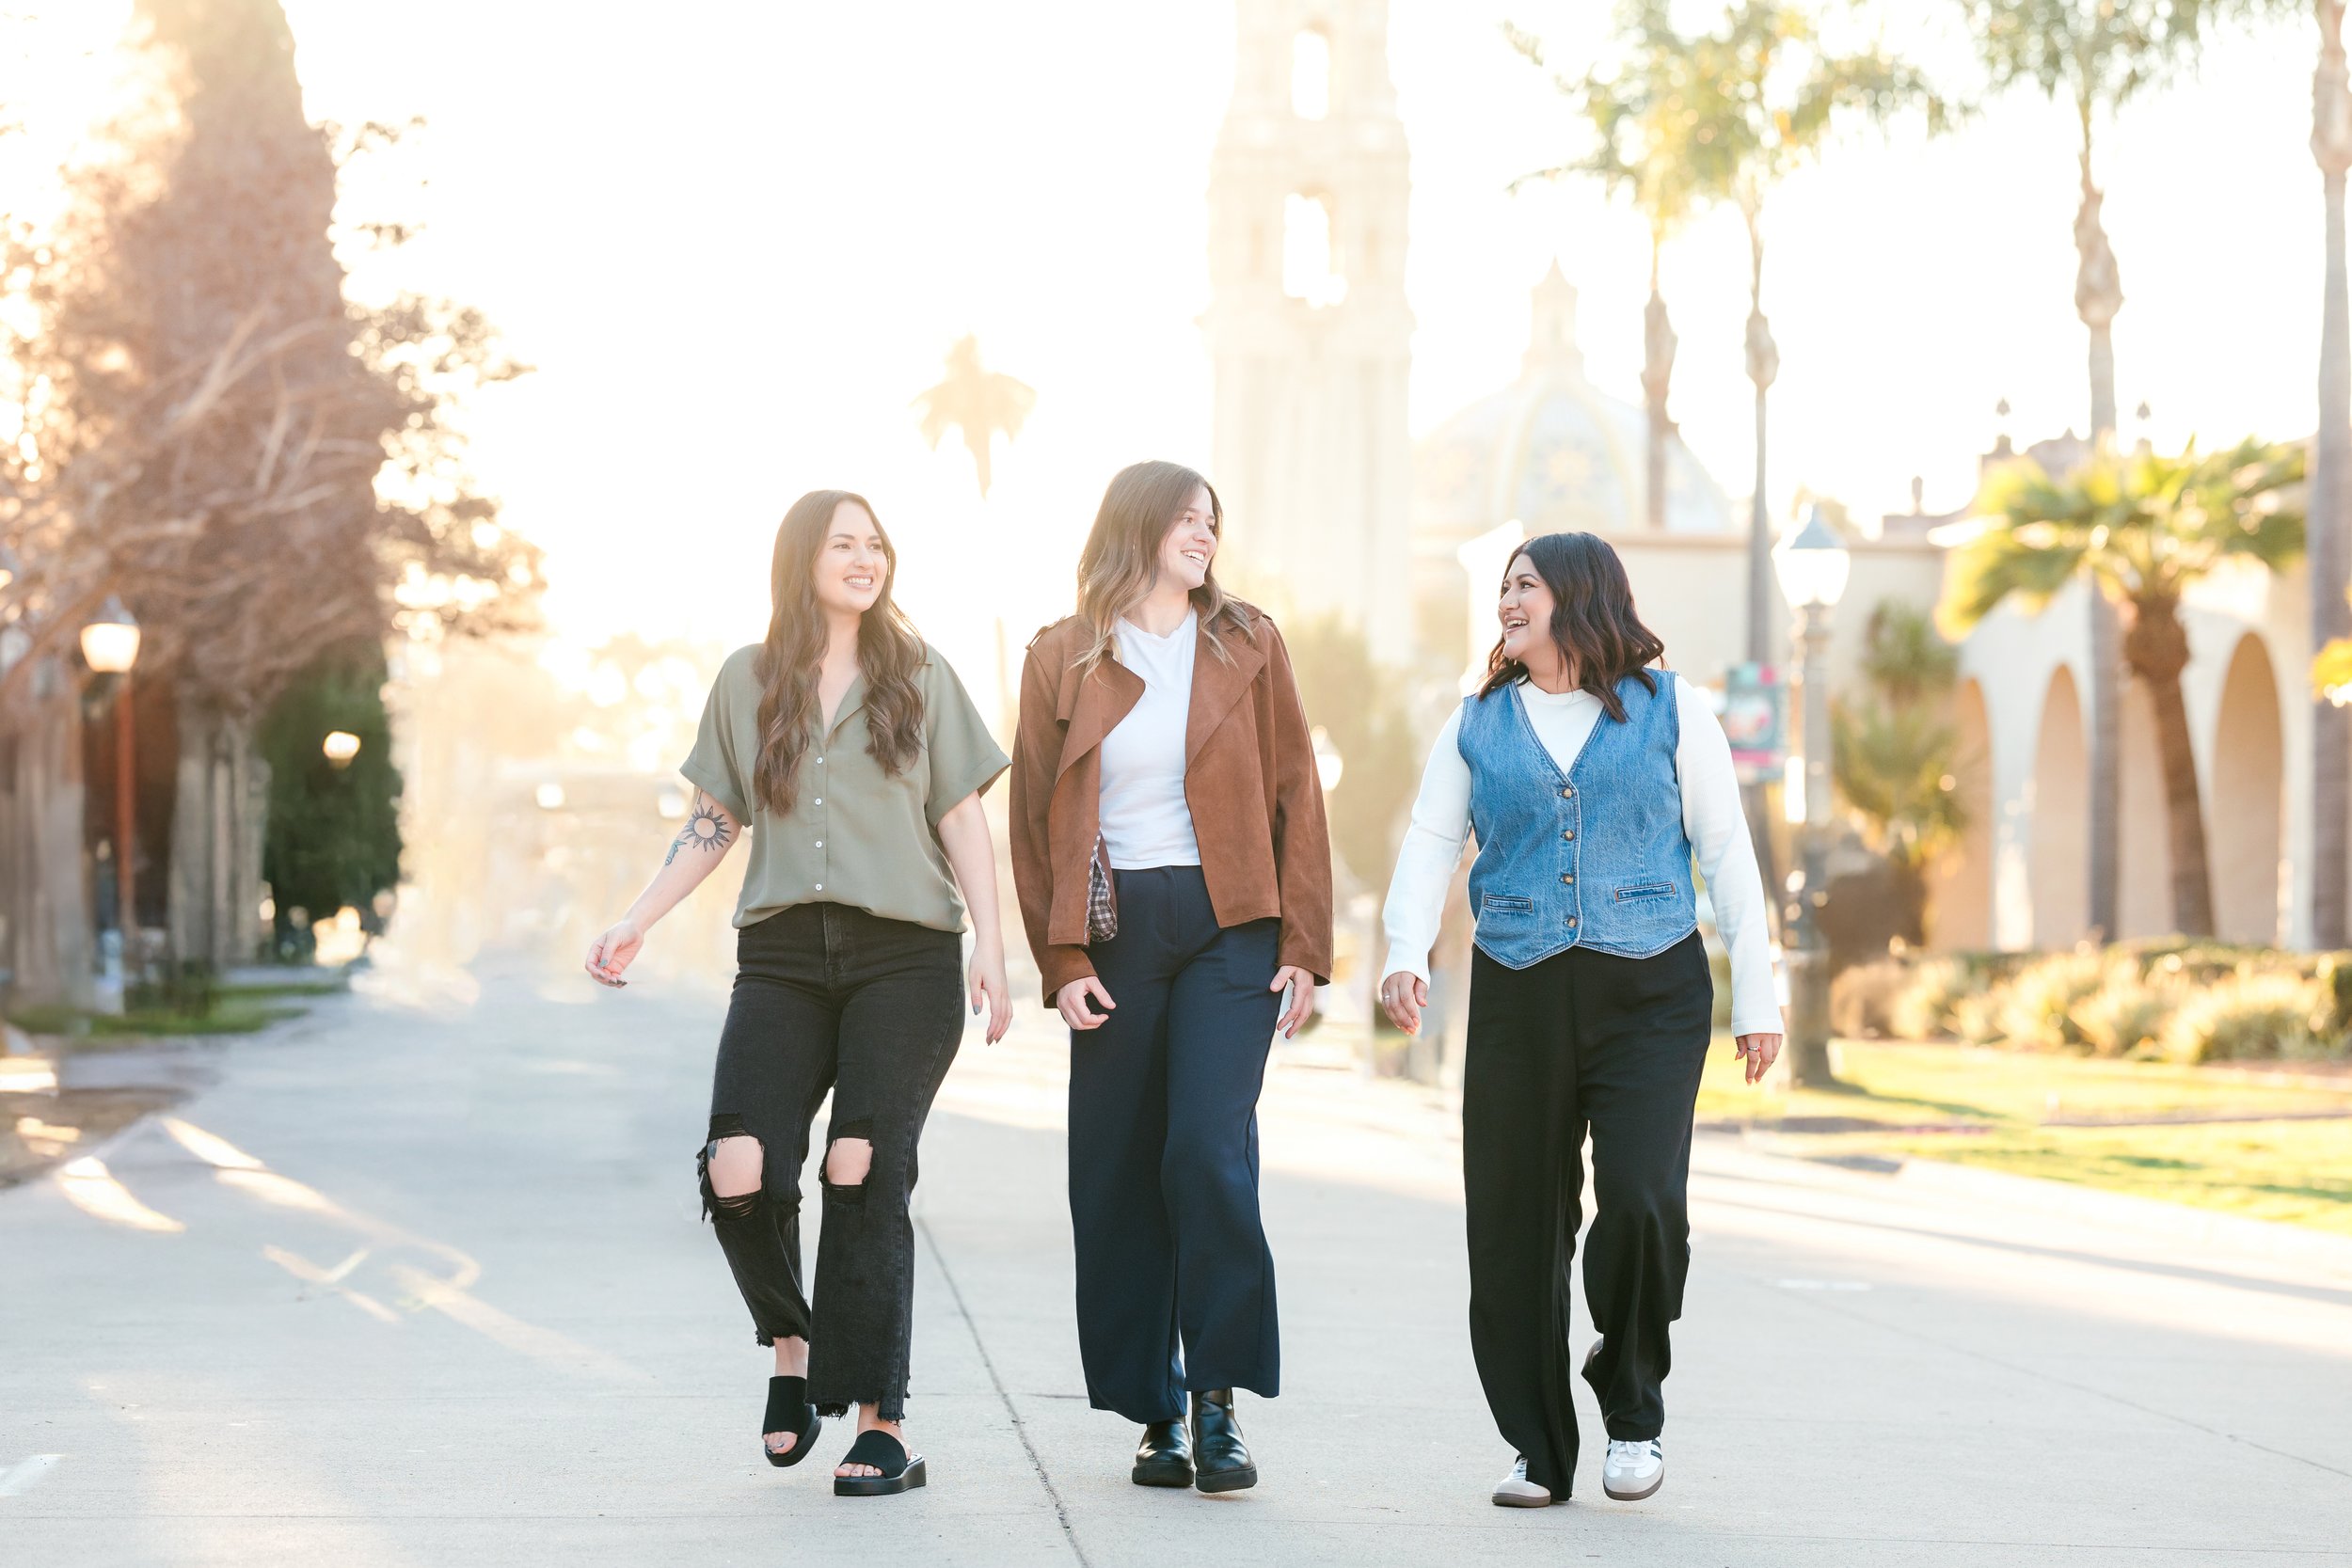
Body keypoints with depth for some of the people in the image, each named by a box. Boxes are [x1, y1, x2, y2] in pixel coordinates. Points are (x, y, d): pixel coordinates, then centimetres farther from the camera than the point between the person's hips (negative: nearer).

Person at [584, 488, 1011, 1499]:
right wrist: (635, 921, 6)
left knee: (863, 1176, -9)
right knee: (738, 1176, -13)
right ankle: (792, 1346, 15)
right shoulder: (747, 681, 11)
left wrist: (991, 949, -4)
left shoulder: (919, 677, 8)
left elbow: (962, 819, 6)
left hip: (905, 959, -2)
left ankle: (882, 1424, -3)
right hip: (783, 958, 2)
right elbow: (714, 822, 15)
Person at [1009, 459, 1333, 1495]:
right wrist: (1061, 962, -2)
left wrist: (1304, 945, -1)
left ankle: (1217, 1406, -8)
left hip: (1230, 926, -1)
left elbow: (1295, 796, 7)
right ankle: (1154, 1415, 11)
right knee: (1116, 1173, 1)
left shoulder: (1246, 647, 8)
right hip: (1115, 933, 1)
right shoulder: (1062, 659, 7)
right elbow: (1035, 818, 7)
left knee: (1208, 1147, -15)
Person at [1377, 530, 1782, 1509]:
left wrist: (1757, 997, 1)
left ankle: (1632, 1410, 8)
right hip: (1518, 994, 3)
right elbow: (1429, 847, 6)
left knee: (1641, 1201, -17)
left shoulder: (1668, 709, 4)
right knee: (1515, 1226, 2)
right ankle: (1538, 1448, 16)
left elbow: (1726, 853, 5)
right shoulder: (1478, 723, 11)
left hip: (1650, 992, -3)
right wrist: (1406, 956, -13)